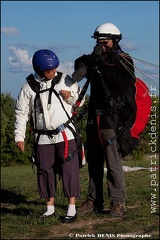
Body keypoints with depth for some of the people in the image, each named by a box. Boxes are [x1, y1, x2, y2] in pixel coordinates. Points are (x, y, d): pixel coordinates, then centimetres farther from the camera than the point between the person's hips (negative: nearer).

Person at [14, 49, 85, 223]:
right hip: (43, 137, 2)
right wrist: (19, 136, 4)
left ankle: (72, 209, 3)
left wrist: (71, 97, -9)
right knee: (45, 171, 8)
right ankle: (50, 208, 22)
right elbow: (21, 113, 7)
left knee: (69, 170, -4)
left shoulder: (64, 80, 2)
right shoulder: (29, 87, 2)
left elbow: (81, 100, 12)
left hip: (65, 134, -1)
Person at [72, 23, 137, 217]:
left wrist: (102, 61, -28)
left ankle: (118, 203, -5)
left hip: (113, 119, -6)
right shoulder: (97, 60, 14)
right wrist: (89, 60, -26)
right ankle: (94, 200, 20)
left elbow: (120, 79, -20)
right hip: (95, 118, 6)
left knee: (113, 162, -11)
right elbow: (82, 63, -3)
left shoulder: (124, 60, -4)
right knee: (94, 162, 11)